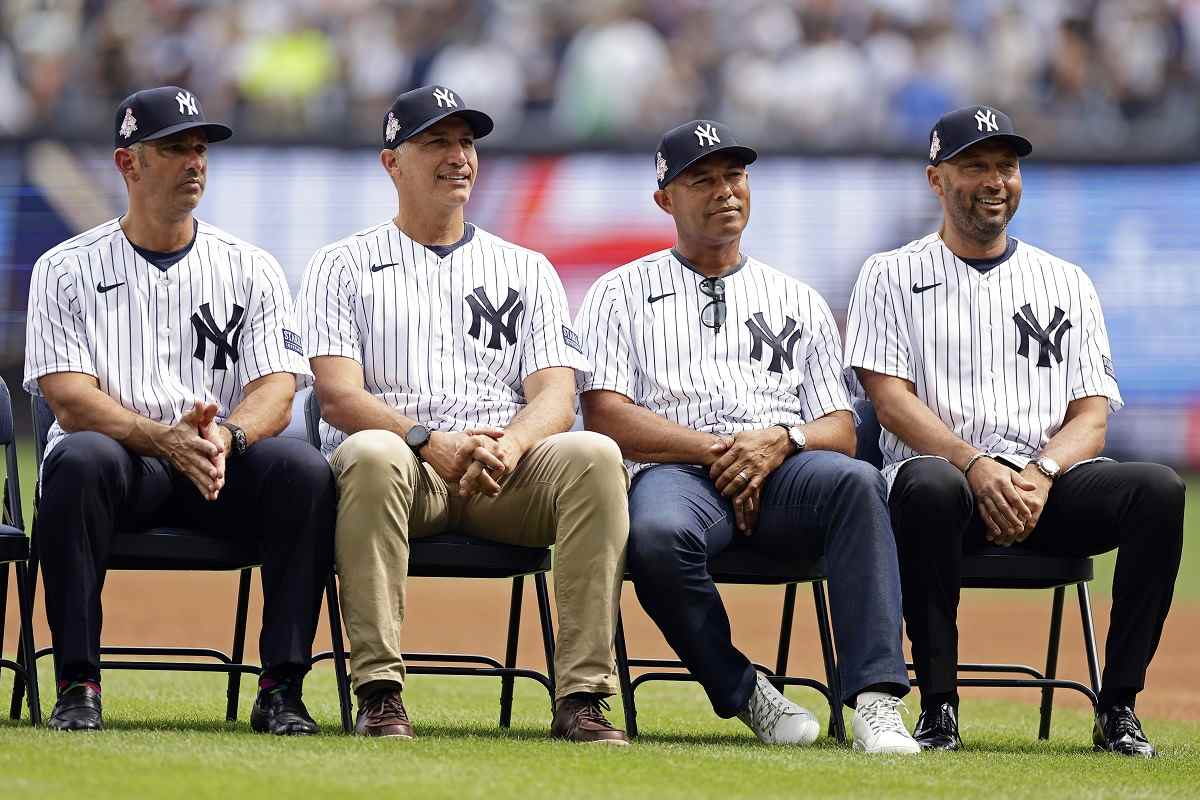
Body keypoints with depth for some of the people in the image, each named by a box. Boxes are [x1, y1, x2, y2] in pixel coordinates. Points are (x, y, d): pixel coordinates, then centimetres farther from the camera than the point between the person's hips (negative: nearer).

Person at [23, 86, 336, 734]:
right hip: (120, 462, -2)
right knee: (81, 458, -36)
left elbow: (275, 392, -1)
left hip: (227, 463, 2)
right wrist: (166, 439, -26)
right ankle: (77, 684, -32)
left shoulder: (251, 270, 12)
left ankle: (282, 689, -25)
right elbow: (70, 401, -8)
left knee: (304, 468, -28)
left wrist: (225, 437, -25)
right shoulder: (68, 269, 5)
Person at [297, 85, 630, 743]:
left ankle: (582, 697, -32)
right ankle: (380, 696, -38)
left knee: (595, 455, -29)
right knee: (370, 453, -38)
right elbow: (338, 394, -2)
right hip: (406, 465, -2)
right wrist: (431, 442, -20)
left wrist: (510, 445, -17)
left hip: (509, 468, 2)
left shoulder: (527, 270, 21)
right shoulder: (344, 265, 13)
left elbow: (555, 394, 7)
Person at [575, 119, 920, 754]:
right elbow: (605, 416, 2)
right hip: (674, 471, -2)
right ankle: (742, 693, -17)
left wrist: (780, 440, -8)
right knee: (659, 534, -39)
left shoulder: (797, 301, 26)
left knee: (855, 480, -34)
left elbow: (841, 432, 16)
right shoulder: (621, 293, 18)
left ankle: (876, 699, -42)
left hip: (782, 471, 2)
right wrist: (715, 450, -9)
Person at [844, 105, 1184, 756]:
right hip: (944, 466, -2)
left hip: (1051, 479, 3)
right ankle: (938, 708, -32)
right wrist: (975, 465, -19)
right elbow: (891, 399, -1)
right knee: (930, 487, -40)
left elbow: (1092, 418, 10)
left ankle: (1117, 708, -26)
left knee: (1158, 489, -28)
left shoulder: (1066, 283, 21)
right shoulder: (892, 276, 14)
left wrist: (1040, 475, -13)